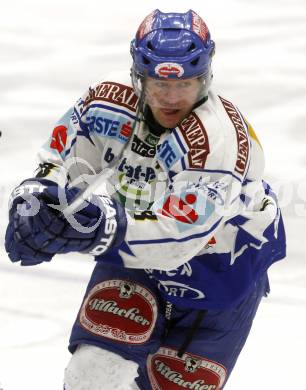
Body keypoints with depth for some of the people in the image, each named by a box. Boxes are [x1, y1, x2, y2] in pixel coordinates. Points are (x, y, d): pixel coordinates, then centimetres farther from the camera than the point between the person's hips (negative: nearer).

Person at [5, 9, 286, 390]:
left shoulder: (220, 139, -34)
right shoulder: (107, 103, -17)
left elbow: (175, 239, -38)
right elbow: (60, 159, -2)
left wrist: (103, 228, -51)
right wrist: (36, 196, -25)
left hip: (221, 268, -4)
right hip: (134, 253, 4)